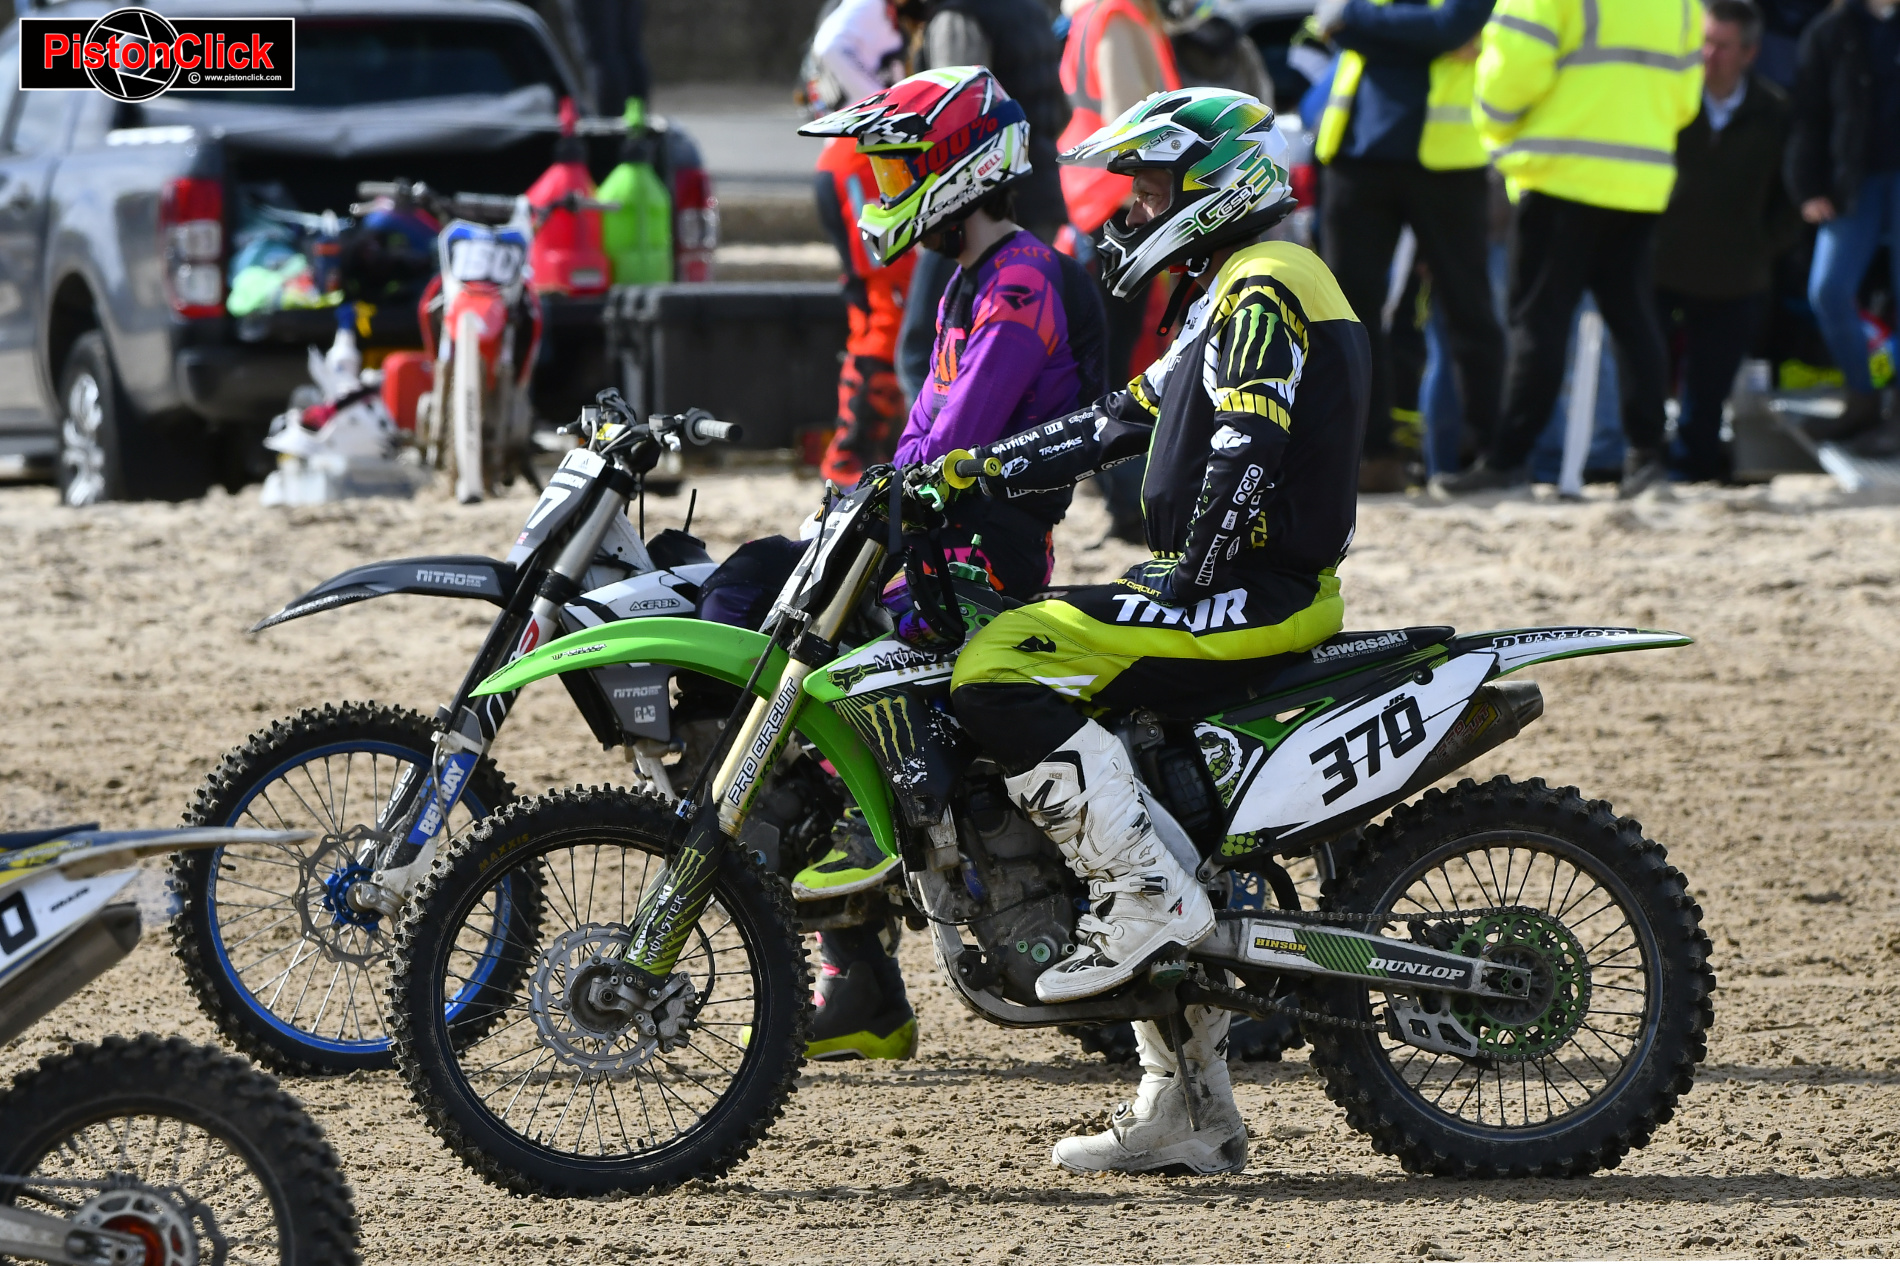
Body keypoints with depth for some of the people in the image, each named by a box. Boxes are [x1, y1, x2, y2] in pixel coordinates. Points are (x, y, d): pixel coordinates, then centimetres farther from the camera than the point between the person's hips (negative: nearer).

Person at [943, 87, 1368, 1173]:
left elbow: (1250, 452, -21)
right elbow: (1122, 424, 24)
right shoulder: (1235, 295, 23)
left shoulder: (1263, 289, -10)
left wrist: (1191, 587, -20)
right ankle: (1190, 1113, 13)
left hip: (1259, 592, -11)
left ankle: (1148, 895, -20)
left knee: (1000, 670, -20)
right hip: (1253, 596, 11)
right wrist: (973, 474, 16)